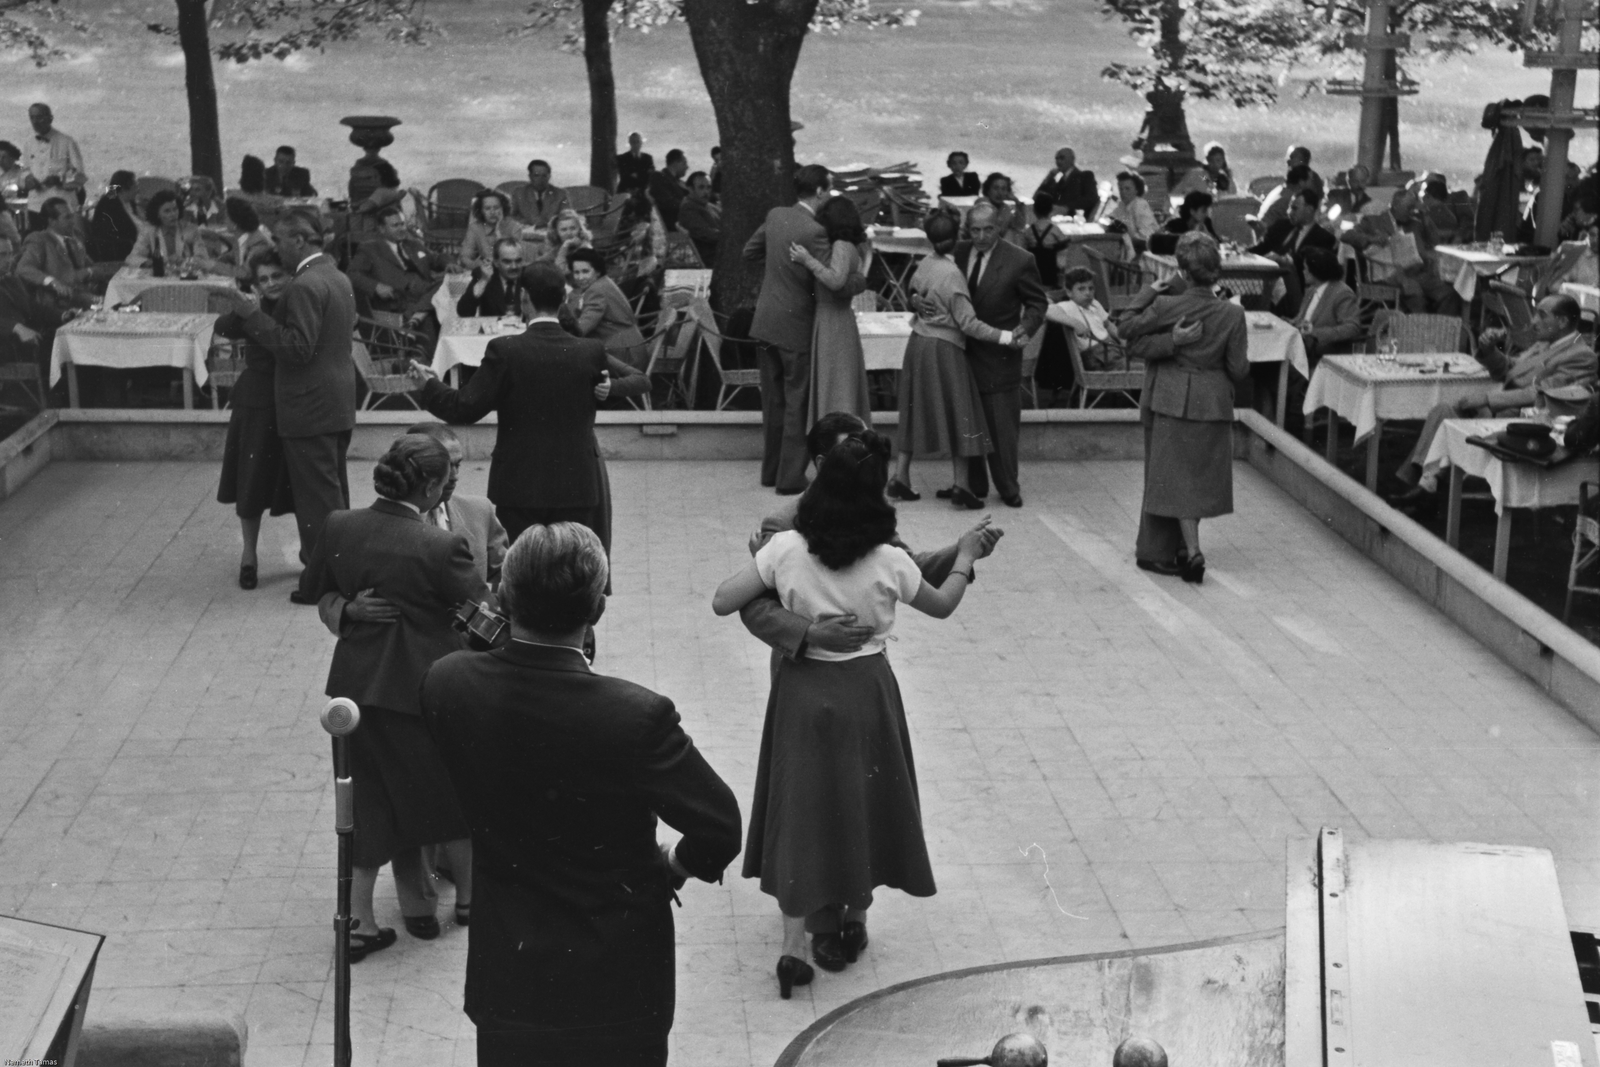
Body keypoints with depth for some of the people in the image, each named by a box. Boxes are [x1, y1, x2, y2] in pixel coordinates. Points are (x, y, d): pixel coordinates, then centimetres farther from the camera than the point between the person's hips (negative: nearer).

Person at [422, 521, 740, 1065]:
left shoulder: (445, 684, -16)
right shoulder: (637, 716, -28)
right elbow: (720, 828, -20)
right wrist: (673, 866, -1)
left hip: (505, 967, 3)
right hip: (615, 976, -3)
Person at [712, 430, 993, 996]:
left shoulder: (786, 549, -14)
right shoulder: (889, 562, -13)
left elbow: (722, 603, -10)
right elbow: (941, 606, 4)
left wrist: (761, 562, 7)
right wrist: (964, 559, 21)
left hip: (803, 688, 0)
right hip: (866, 691, 0)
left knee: (799, 806, 9)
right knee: (863, 802, 19)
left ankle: (794, 943, 2)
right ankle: (853, 922, 35)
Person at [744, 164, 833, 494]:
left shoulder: (775, 216, 2)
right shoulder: (814, 232, -20)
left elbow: (750, 251, 16)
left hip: (766, 321, 7)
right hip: (796, 325, -7)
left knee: (773, 401, 17)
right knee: (797, 403, 3)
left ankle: (771, 470, 26)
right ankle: (790, 477, 6)